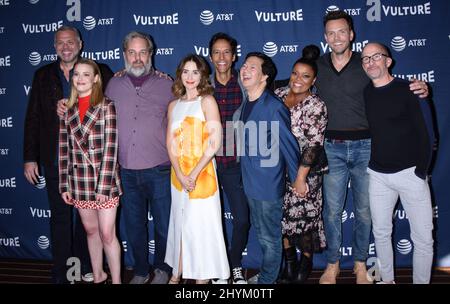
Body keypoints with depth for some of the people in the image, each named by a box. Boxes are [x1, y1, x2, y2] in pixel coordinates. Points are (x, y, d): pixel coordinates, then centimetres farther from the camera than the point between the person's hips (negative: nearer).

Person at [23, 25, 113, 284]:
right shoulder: (43, 75, 9)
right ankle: (60, 274, 18)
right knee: (60, 217, 7)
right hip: (55, 160, 1)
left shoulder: (100, 72, 3)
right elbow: (33, 119, 7)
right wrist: (30, 158, 2)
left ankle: (87, 265, 28)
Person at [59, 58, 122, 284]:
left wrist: (104, 185, -15)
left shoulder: (107, 106, -6)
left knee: (107, 234, 0)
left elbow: (110, 148, -11)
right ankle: (97, 275, 32)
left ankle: (116, 280, 15)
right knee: (91, 230, 16)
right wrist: (64, 185, 5)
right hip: (79, 181, 4)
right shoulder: (67, 110, 7)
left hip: (104, 179, -4)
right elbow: (63, 149, 7)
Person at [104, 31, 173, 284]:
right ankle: (141, 271, 34)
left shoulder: (166, 85, 0)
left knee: (164, 225, 8)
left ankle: (162, 269, 31)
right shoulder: (114, 86, 7)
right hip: (126, 171, 3)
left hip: (159, 171, -2)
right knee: (134, 225, 15)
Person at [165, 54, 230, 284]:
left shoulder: (207, 101, -6)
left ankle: (203, 276, 15)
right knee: (180, 222, 13)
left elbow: (214, 144, -13)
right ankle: (177, 273, 27)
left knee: (201, 224, 0)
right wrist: (180, 175, -9)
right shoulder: (174, 105, 10)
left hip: (202, 173, -5)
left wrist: (194, 174, -14)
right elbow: (170, 143, 5)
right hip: (178, 173, 5)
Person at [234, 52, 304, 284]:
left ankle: (266, 279, 30)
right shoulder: (244, 106, 4)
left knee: (270, 237, 10)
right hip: (250, 182, 8)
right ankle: (267, 273, 42)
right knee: (260, 231, 23)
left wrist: (296, 178, -9)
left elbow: (289, 145, -15)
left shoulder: (274, 107, -20)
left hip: (269, 184, -8)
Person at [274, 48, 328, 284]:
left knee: (303, 216, 3)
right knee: (281, 215, 11)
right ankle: (289, 262, 31)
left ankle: (306, 263, 28)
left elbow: (313, 144, -18)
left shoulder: (315, 106, -13)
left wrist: (300, 177, -20)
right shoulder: (278, 95, 2)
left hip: (304, 171, -5)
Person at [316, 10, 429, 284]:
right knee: (332, 210, 7)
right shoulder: (317, 67, 3)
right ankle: (332, 265, 23)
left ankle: (361, 264, 27)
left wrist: (418, 90, -14)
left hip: (364, 146, 0)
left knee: (364, 210, 9)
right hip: (332, 148, 1)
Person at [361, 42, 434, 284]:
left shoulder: (408, 90, -6)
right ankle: (387, 279, 31)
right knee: (381, 233, 13)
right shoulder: (364, 94, 6)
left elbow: (424, 133, -8)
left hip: (409, 172, -4)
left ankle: (421, 282, 19)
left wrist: (421, 171, -11)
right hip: (378, 174, 4)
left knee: (423, 238, 1)